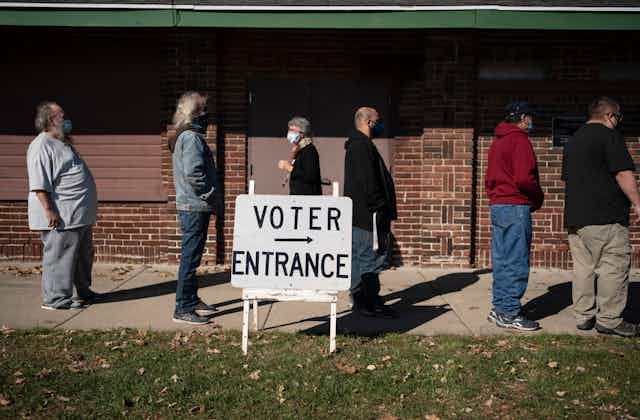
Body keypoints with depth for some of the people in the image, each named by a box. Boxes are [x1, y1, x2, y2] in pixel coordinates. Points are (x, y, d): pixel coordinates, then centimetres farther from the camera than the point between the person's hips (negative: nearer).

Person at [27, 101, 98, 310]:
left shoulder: (63, 143, 19)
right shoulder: (42, 145, -13)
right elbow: (39, 184, -20)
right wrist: (49, 211, -25)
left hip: (79, 213, 11)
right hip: (61, 216, -10)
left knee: (84, 255, 18)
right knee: (60, 256, -4)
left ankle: (83, 292, 30)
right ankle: (56, 298, 6)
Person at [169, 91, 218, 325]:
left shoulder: (183, 136, 17)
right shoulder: (191, 137, -15)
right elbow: (193, 172, -26)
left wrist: (208, 195, 16)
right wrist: (209, 194, -15)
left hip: (191, 206, 10)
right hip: (195, 207, -10)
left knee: (191, 256, 17)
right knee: (190, 257, -6)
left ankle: (192, 300, 28)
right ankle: (183, 309, 0)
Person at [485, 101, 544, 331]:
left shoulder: (497, 142, 18)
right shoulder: (519, 140, -11)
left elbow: (489, 178, 18)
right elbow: (524, 178, -20)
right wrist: (539, 197, -5)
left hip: (496, 206, 9)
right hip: (516, 207, -9)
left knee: (501, 261, 13)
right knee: (516, 263, -5)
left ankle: (499, 308, 19)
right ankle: (510, 314, -1)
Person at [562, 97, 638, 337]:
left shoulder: (572, 141, 20)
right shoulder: (609, 136, -6)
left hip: (575, 216, 8)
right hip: (606, 216, -8)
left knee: (583, 267, 9)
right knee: (614, 265, -3)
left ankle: (583, 316, 12)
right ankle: (609, 319, -2)